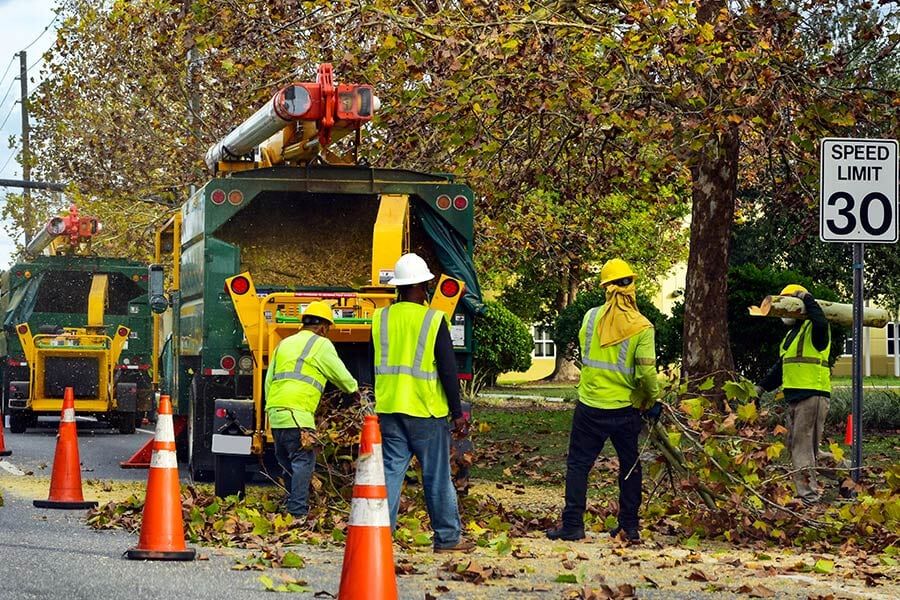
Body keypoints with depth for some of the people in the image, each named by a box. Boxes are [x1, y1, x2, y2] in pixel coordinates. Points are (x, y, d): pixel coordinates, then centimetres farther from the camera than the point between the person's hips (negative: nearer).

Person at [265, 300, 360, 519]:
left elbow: (269, 380, 22)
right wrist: (355, 390, 29)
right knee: (303, 462, -6)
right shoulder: (321, 345, 3)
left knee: (288, 464, 16)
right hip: (297, 414, -7)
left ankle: (290, 509, 19)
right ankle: (298, 513, -12)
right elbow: (340, 374, 10)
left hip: (275, 411, 7)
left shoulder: (284, 344, 23)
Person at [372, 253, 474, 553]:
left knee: (391, 472, 8)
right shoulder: (434, 320, -10)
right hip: (427, 410, -4)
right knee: (437, 477, 5)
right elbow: (448, 368, -9)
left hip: (388, 408, 4)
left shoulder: (380, 318, 3)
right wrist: (457, 411, -4)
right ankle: (447, 537, 12)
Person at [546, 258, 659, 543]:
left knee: (578, 464, 8)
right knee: (630, 467, 14)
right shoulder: (642, 327, -12)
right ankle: (629, 526, 17)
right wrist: (653, 400, 0)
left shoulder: (591, 317, -4)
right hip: (626, 409, -1)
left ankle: (572, 524, 4)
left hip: (590, 405, 1)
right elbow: (646, 371, -16)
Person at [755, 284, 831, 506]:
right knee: (795, 446, 10)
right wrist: (762, 386, 22)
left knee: (804, 447, -11)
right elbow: (780, 366, 29)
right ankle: (805, 492, 14)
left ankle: (809, 495, -9)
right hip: (795, 397, 10)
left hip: (812, 396, -10)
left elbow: (821, 323, -33)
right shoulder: (791, 334, 23)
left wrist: (808, 300, -20)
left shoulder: (813, 330, -7)